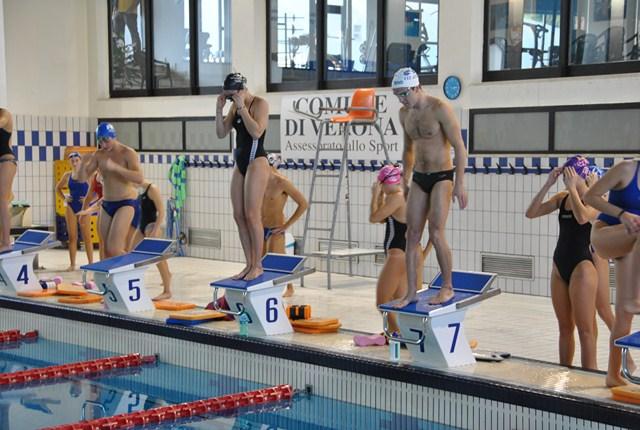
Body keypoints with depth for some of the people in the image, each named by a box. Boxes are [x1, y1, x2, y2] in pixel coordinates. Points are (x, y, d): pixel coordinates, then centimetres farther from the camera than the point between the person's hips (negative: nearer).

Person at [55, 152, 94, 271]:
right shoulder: (67, 175, 4)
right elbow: (58, 188, 19)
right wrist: (64, 198, 5)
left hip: (83, 207, -3)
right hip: (71, 208, 3)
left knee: (86, 236, 0)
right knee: (72, 237, 5)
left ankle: (91, 263, 4)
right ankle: (72, 264, 9)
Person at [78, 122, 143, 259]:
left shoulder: (128, 153, -12)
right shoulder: (98, 155, 5)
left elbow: (139, 178, -25)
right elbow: (82, 178, 4)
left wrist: (115, 167, -34)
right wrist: (84, 164, -18)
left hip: (126, 204, -6)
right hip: (107, 205, 6)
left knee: (114, 250, -19)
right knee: (107, 252, 7)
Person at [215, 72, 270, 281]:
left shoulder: (260, 104, -8)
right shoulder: (235, 107, 13)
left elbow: (256, 132, -22)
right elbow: (221, 133, 10)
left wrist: (242, 107, -19)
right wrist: (219, 109, -1)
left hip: (256, 163, -8)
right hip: (240, 163, 8)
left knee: (252, 215, -10)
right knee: (239, 216, 5)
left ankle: (258, 265, -2)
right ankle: (249, 264, 10)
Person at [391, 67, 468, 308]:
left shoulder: (440, 109, -15)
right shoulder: (404, 113, 6)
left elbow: (459, 147, -15)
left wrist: (460, 184, -19)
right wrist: (405, 180, 20)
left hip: (442, 177, -6)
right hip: (419, 178, 6)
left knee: (436, 234, -12)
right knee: (412, 235, 1)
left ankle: (447, 287, 4)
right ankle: (411, 291, 6)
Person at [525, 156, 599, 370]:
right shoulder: (562, 198, 9)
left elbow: (582, 217, -29)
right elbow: (531, 213, 2)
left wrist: (572, 187, -20)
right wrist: (548, 184, -5)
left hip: (582, 266, -6)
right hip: (559, 266, 6)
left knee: (585, 329, -5)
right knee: (564, 327, 13)